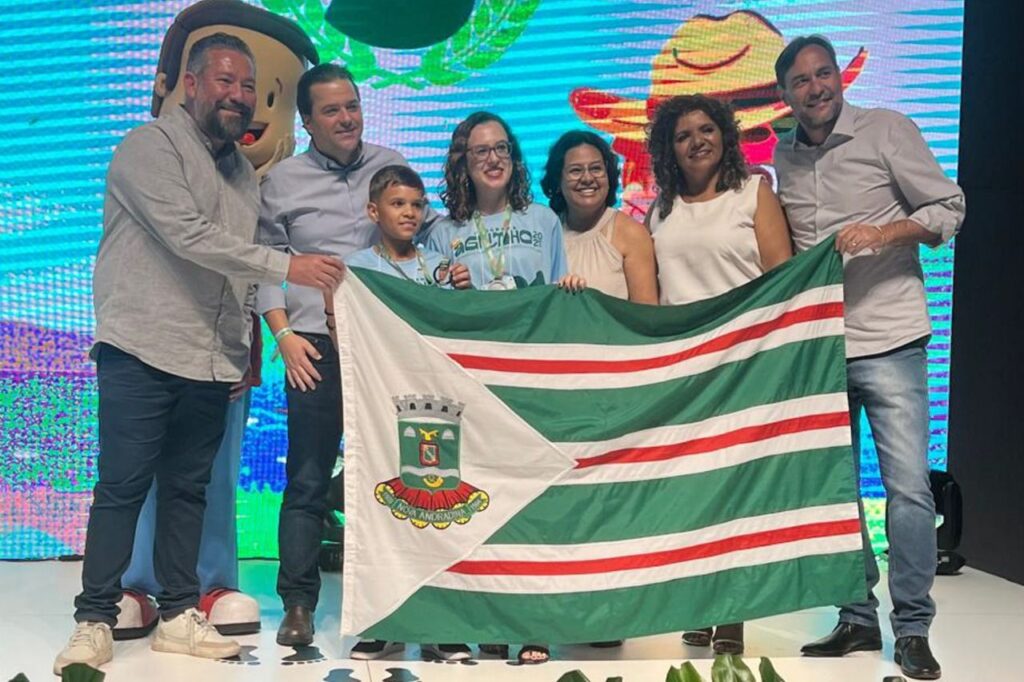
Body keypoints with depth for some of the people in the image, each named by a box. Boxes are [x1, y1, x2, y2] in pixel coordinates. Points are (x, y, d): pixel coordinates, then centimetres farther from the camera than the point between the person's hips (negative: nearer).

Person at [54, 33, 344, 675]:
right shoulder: (151, 147, -5)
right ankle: (95, 620, 7)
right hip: (144, 350, -6)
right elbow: (189, 236, -18)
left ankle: (179, 615, 18)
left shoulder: (243, 169, 17)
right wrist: (287, 266, -22)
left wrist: (249, 344, 12)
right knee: (123, 487, -2)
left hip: (212, 360, 6)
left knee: (189, 488, 10)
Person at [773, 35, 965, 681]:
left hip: (887, 340, -4)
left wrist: (884, 232, -18)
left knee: (909, 487, -5)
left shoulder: (887, 130, -3)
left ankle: (913, 628, 8)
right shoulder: (785, 157, 10)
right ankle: (858, 619, 21)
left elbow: (950, 207, -2)